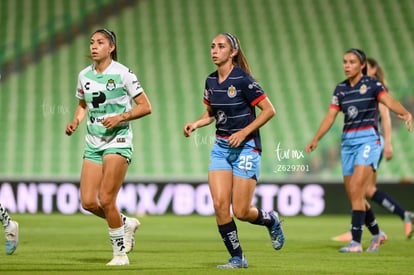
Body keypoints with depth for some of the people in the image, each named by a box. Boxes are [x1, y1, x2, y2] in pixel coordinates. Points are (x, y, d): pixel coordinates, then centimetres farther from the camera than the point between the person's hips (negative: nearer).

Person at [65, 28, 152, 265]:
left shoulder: (123, 73, -8)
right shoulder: (84, 75, 8)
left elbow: (145, 107, -5)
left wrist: (120, 117, -18)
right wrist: (76, 122, 5)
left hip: (118, 141, -6)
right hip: (93, 143, 6)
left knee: (106, 200, -13)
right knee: (88, 202, -4)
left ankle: (121, 252, 3)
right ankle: (127, 224, 23)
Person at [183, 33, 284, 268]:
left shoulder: (243, 79, -14)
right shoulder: (211, 81, 6)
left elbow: (269, 110, -13)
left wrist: (244, 132, -18)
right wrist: (195, 124, 1)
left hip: (246, 147, -6)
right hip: (221, 147, 6)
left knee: (241, 211, -8)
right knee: (220, 205, -8)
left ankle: (271, 220, 26)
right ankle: (237, 258, 5)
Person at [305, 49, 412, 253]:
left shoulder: (372, 85, -5)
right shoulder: (341, 89, 11)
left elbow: (390, 102, -21)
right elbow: (330, 116, 8)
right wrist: (316, 140, -3)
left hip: (368, 140, -6)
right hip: (348, 142, 6)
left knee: (356, 191, -17)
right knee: (353, 195, 7)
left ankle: (356, 242, -15)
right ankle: (376, 234, 27)